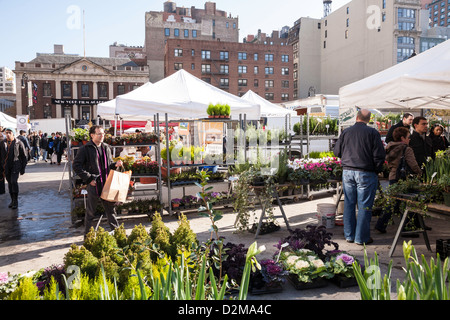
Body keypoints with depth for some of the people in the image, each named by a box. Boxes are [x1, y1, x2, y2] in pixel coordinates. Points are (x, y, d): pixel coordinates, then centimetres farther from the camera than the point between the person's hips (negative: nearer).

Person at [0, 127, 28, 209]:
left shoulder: (19, 143, -3)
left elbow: (23, 156, 0)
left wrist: (23, 168, -2)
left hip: (15, 166, -4)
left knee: (14, 182, -15)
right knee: (10, 183, 10)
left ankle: (16, 201, -5)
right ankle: (12, 200, 21)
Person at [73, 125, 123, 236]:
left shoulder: (106, 148, 12)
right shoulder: (85, 149, -7)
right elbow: (76, 166, -8)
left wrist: (115, 165, 0)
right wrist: (89, 179, -12)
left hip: (106, 184, 5)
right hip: (93, 185, -5)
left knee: (111, 208, 11)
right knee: (90, 212, 7)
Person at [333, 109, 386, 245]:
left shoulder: (345, 132, 3)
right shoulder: (373, 133, -6)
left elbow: (337, 151, 10)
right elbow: (379, 155, -7)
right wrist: (377, 170, 6)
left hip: (347, 171, 4)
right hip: (366, 173, -3)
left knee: (349, 204, 12)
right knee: (364, 206, 4)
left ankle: (349, 235, 20)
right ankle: (361, 238, 10)